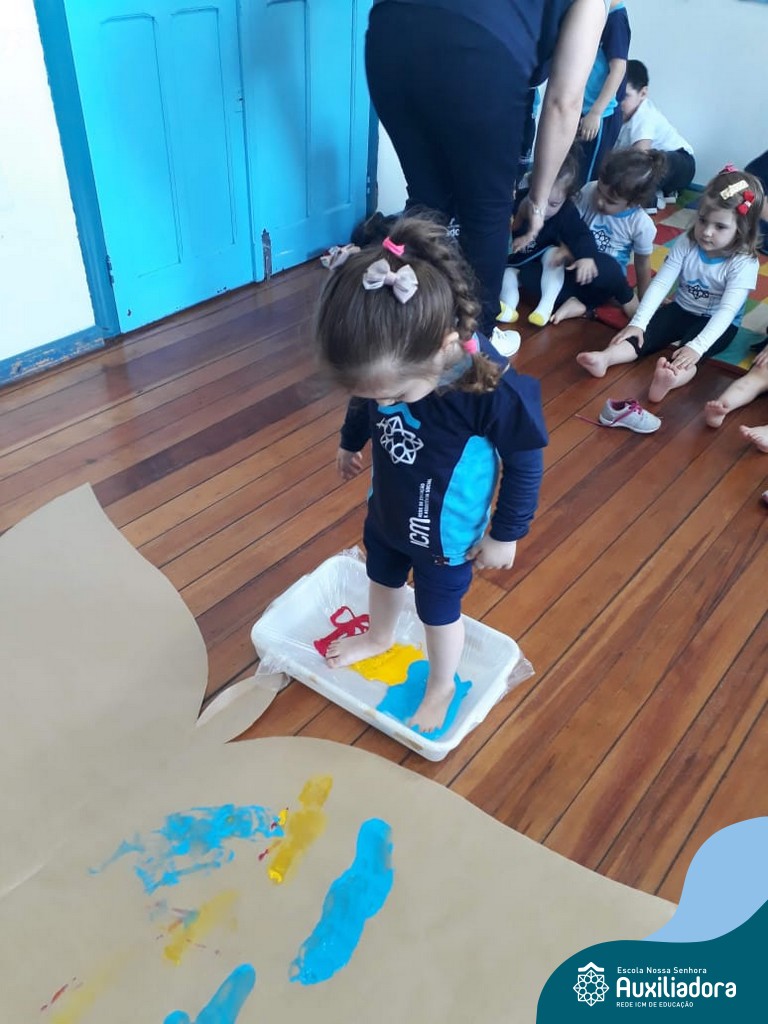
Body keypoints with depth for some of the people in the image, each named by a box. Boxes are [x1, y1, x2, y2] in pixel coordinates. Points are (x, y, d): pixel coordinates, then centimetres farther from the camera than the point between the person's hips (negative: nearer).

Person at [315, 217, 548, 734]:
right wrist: (351, 442, 19)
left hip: (448, 532, -5)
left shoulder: (495, 391, -39)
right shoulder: (386, 361, -24)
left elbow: (525, 464, -21)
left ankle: (442, 686, 49)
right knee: (383, 577, 30)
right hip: (386, 512, 5)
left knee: (439, 609, 18)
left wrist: (505, 533, -11)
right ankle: (380, 637, 63)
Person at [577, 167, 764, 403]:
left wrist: (697, 346, -43)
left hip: (717, 324, -5)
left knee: (688, 353, -37)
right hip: (681, 309, 5)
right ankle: (605, 358, -46)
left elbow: (727, 311, -30)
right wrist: (638, 322, -24)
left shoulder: (744, 263, -20)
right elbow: (660, 284, -13)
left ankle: (674, 377, -66)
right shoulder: (686, 243, -10)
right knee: (645, 333, -25)